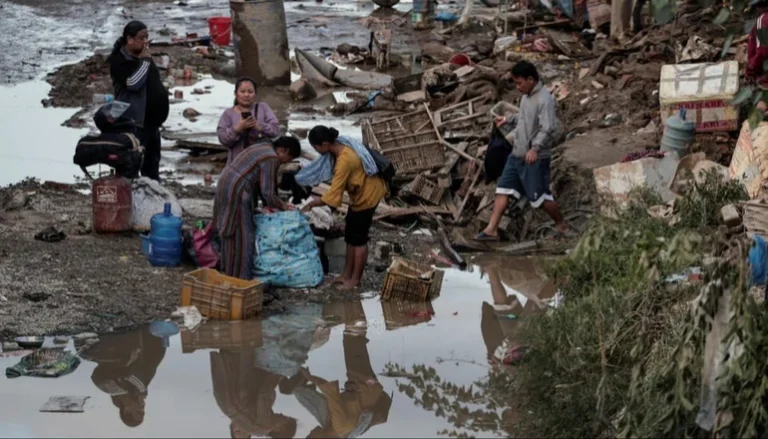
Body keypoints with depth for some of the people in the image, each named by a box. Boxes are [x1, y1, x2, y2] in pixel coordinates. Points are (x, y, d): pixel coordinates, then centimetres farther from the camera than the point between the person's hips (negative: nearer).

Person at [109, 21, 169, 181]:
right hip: (134, 121, -9)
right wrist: (145, 61, -19)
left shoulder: (143, 55, 15)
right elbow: (133, 82, -27)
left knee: (152, 160, 17)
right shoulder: (119, 60, -12)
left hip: (151, 119, 9)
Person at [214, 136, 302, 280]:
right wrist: (283, 206, 1)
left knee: (231, 233, 18)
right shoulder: (271, 159, -15)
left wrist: (268, 205, 17)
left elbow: (262, 183, 20)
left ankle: (229, 272, 26)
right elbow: (268, 192, -14)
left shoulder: (265, 148, 16)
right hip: (236, 191, -10)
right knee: (243, 235, -3)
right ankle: (242, 277, 1)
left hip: (226, 182, 10)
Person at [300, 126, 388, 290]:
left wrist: (311, 204, -19)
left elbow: (333, 195, -31)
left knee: (358, 238, 1)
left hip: (367, 195, -10)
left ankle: (355, 280, 12)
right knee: (350, 236, 15)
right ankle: (347, 274, 25)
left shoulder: (344, 161, -35)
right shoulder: (340, 145, -7)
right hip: (361, 192, 10)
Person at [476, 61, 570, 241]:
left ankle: (561, 225, 20)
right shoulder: (526, 97, 11)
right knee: (503, 189, 3)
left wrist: (535, 148, -38)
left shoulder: (544, 99, -18)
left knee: (540, 196, -1)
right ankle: (492, 229, 4)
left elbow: (548, 128, -27)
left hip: (535, 158, -9)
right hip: (517, 155, 9)